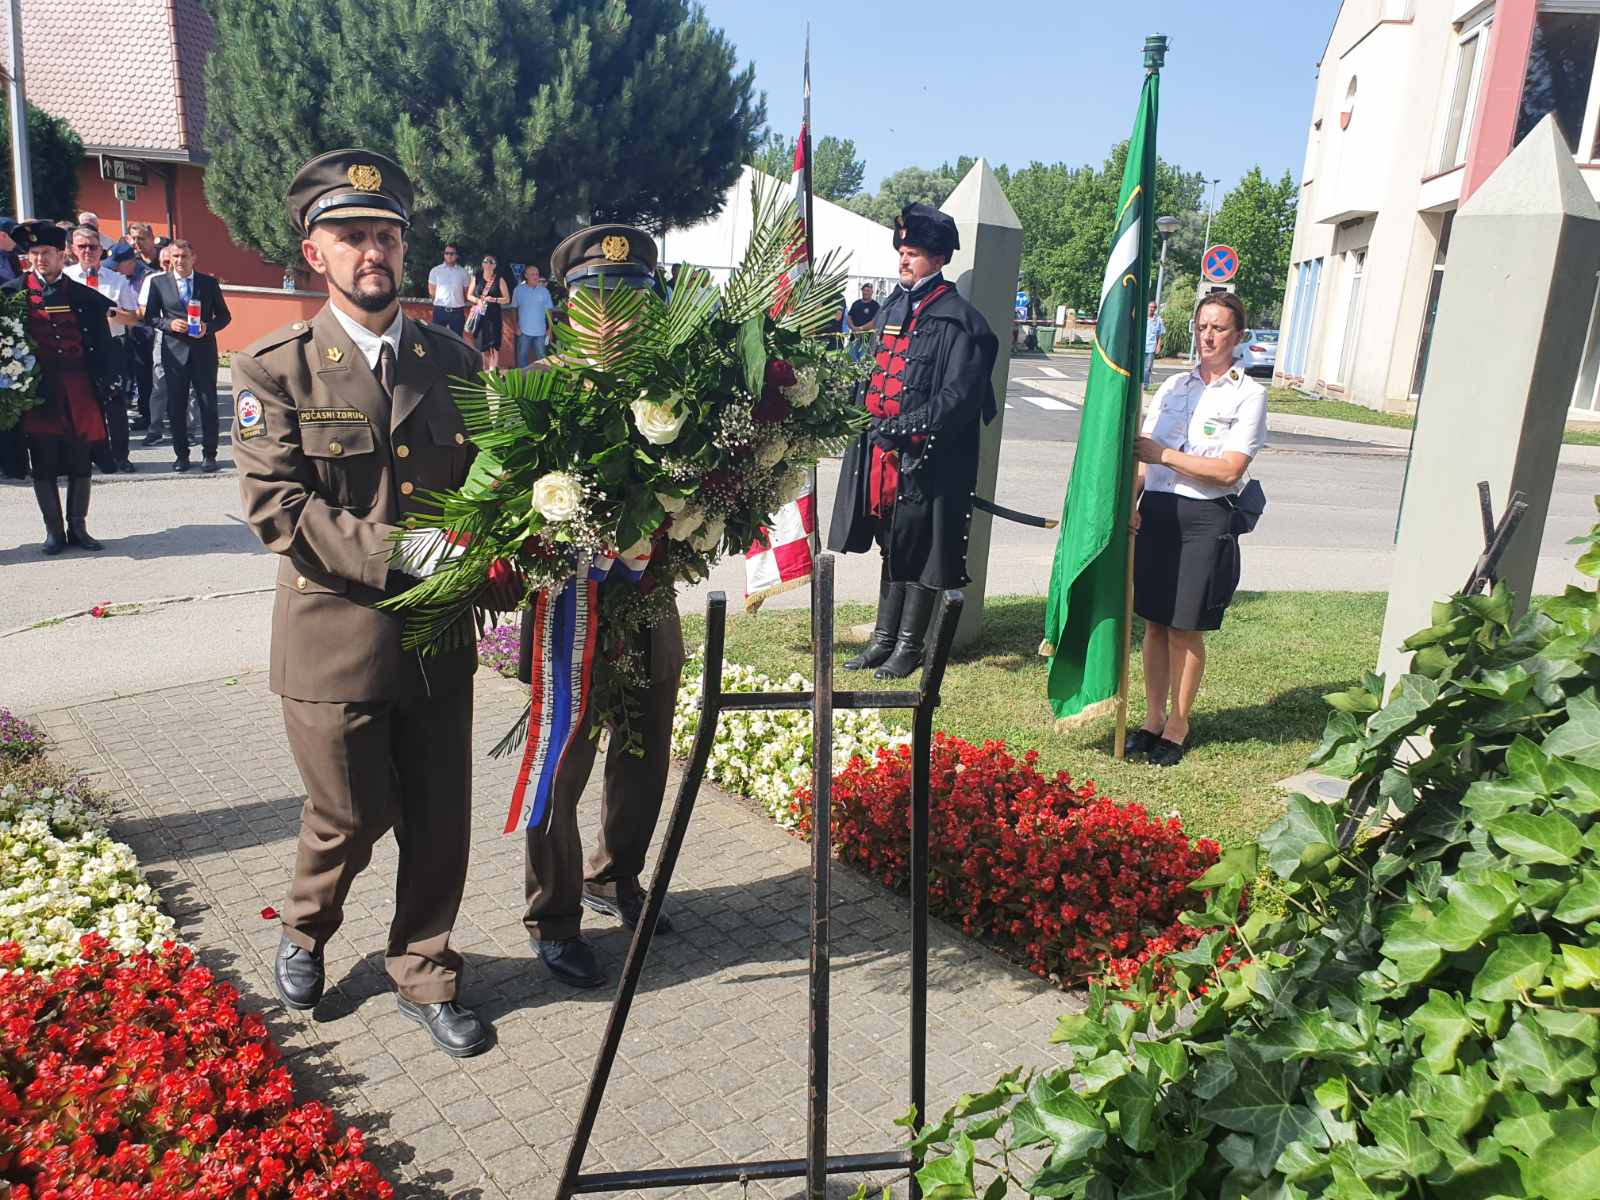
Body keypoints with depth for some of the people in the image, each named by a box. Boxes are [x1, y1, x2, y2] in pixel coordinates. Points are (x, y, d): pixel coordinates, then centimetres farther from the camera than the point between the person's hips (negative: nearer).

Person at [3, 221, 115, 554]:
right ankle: (54, 530, 11)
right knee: (44, 464, 2)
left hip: (78, 390, 1)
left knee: (80, 462, 5)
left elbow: (102, 345, 6)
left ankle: (77, 527, 15)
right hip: (36, 390, -1)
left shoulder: (84, 296, 6)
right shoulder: (13, 292, 4)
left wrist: (102, 387, -1)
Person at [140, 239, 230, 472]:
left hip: (204, 350, 0)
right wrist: (169, 324, -10)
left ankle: (209, 454, 9)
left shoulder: (209, 283, 7)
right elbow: (149, 316, 9)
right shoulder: (158, 283, 8)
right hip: (174, 351, 1)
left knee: (208, 403, 0)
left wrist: (208, 327, -9)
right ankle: (181, 454, 13)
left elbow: (224, 315, 10)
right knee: (175, 406, 3)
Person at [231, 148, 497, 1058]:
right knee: (353, 813, 10)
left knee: (440, 817, 9)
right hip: (336, 633, -3)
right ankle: (304, 934, 43)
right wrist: (399, 552, -23)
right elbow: (276, 507, -13)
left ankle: (426, 976, 32)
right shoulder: (275, 371, -4)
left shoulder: (453, 360, 7)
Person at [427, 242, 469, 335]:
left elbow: (467, 293, 11)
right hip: (440, 310, -1)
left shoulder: (463, 272, 5)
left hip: (458, 311, 1)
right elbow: (432, 292, 11)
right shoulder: (435, 271, 4)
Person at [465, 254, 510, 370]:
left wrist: (494, 299, -13)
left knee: (494, 345, -9)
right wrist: (478, 301, -8)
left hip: (493, 316, -2)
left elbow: (507, 299, 3)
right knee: (481, 345, 4)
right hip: (479, 314, 2)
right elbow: (469, 296, 12)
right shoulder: (476, 278, 9)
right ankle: (485, 369, 18)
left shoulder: (499, 280, 4)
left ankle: (492, 370, -8)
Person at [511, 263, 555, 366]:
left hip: (540, 331, 1)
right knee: (522, 356, 6)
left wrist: (550, 328, 0)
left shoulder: (544, 290, 1)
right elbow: (514, 309, 4)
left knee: (541, 356, 7)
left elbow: (548, 310, 4)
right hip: (524, 331, -1)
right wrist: (516, 327, -1)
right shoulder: (519, 290, -1)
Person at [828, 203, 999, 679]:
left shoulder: (957, 319, -10)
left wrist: (904, 425, -21)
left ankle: (909, 646, 15)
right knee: (891, 546, 15)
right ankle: (884, 638, 25)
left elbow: (959, 396, -17)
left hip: (926, 459, -7)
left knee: (917, 551, 3)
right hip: (882, 452, 7)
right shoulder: (894, 309, 13)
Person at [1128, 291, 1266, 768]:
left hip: (1205, 519, -4)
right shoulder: (1174, 385, 12)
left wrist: (1166, 455, -15)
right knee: (1155, 623, 10)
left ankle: (1178, 724, 18)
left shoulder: (1249, 394, -3)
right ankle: (1152, 717, 24)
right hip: (1157, 511, 4)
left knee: (1186, 630, 3)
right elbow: (1144, 455, 8)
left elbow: (1229, 471, -12)